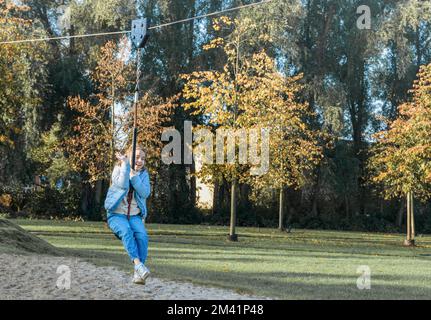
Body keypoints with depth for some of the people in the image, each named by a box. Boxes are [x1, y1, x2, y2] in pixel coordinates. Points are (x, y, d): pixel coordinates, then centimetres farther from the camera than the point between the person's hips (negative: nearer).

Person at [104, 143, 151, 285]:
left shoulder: (144, 174, 8)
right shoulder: (118, 169, 1)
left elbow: (145, 193, -10)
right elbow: (123, 185, -20)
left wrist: (133, 175, -17)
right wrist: (125, 163, -22)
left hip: (135, 216, 2)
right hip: (117, 215, -2)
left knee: (142, 235, -27)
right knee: (126, 231, -34)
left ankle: (138, 274, -29)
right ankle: (138, 264, -46)